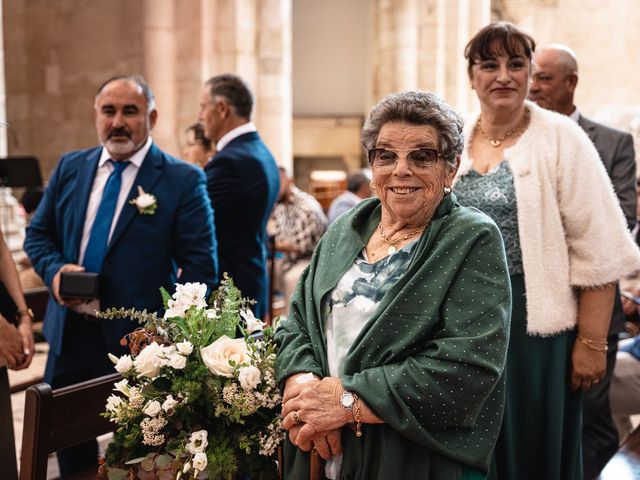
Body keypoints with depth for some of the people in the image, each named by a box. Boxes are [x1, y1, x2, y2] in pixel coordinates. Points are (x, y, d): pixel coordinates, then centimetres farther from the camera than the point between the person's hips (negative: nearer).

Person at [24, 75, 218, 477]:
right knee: (69, 445, 18)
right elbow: (39, 234, 14)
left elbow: (201, 264, -10)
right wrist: (55, 270, -8)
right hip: (70, 333, 5)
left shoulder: (183, 180, -7)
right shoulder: (70, 168, 7)